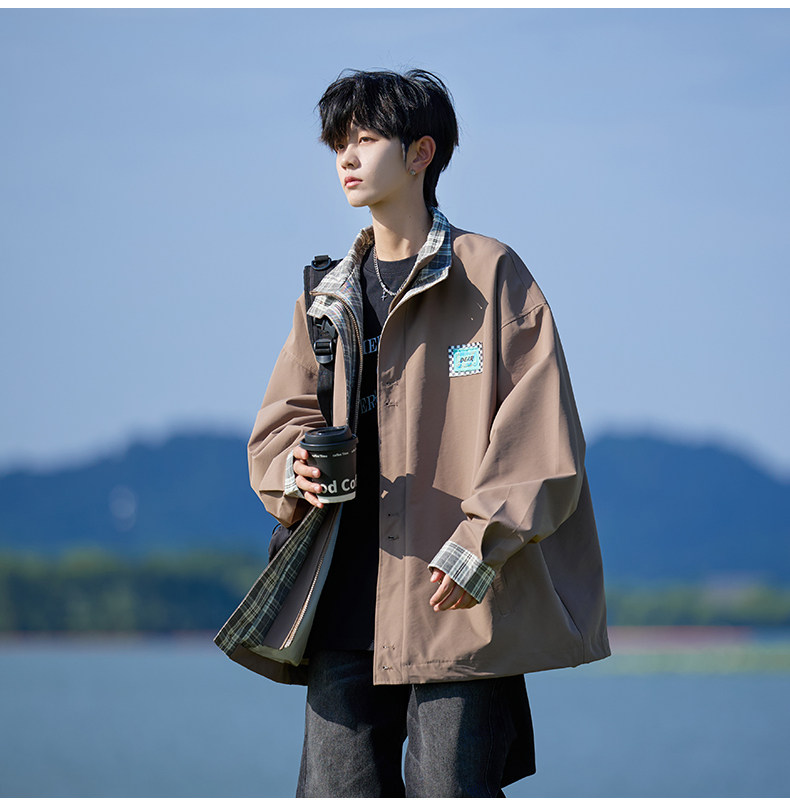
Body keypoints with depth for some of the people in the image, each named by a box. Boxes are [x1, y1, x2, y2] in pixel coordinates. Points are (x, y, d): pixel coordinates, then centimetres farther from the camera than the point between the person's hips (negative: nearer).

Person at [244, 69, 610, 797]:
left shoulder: (490, 274, 0)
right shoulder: (332, 297, 16)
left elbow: (540, 435, -6)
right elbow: (282, 417, 19)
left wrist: (478, 547, -15)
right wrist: (298, 469, -5)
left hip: (462, 603, -5)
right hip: (349, 606, 5)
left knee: (450, 792, -6)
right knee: (335, 792, 1)